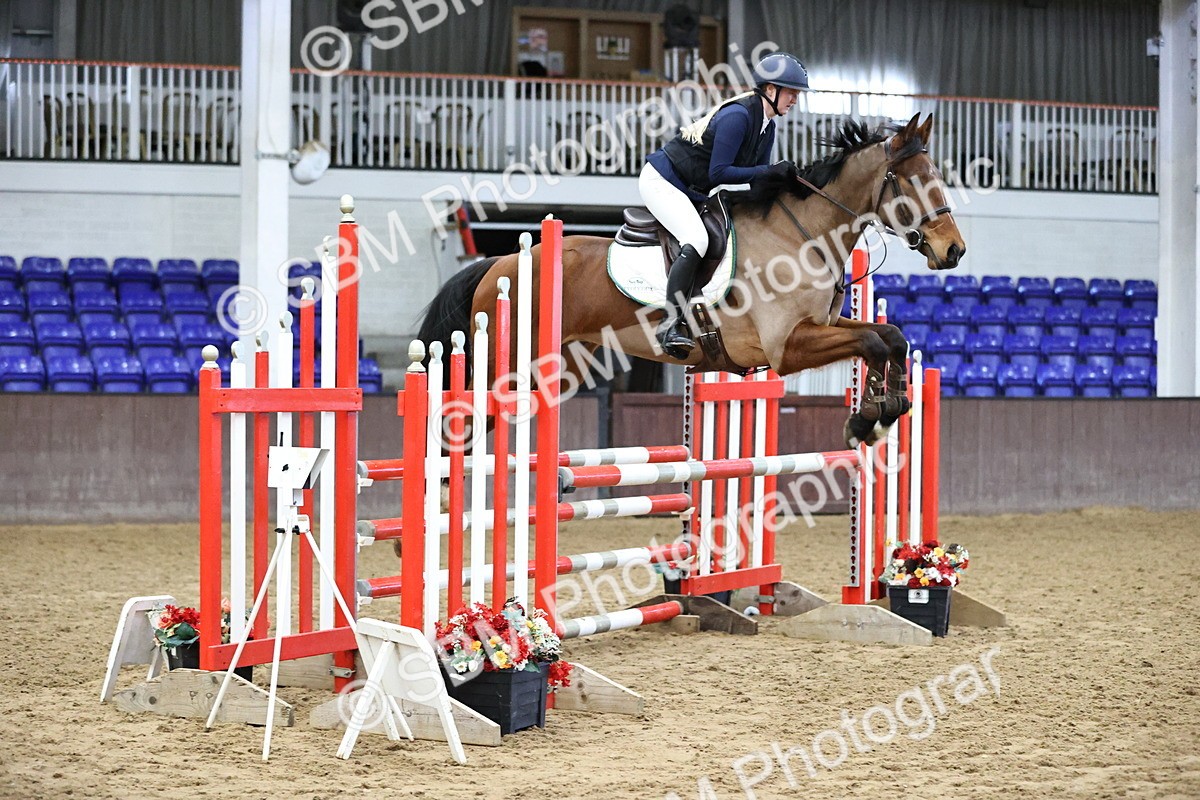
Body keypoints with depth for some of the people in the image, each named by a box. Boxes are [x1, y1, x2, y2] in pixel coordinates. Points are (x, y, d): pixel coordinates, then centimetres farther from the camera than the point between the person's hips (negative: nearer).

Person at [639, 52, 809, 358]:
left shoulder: (767, 126, 6)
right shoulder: (738, 116, -23)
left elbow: (758, 180, 8)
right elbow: (718, 173, -25)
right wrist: (769, 171, -26)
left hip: (693, 193, 10)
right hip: (661, 180, -10)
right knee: (696, 240, -29)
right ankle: (672, 323, -30)